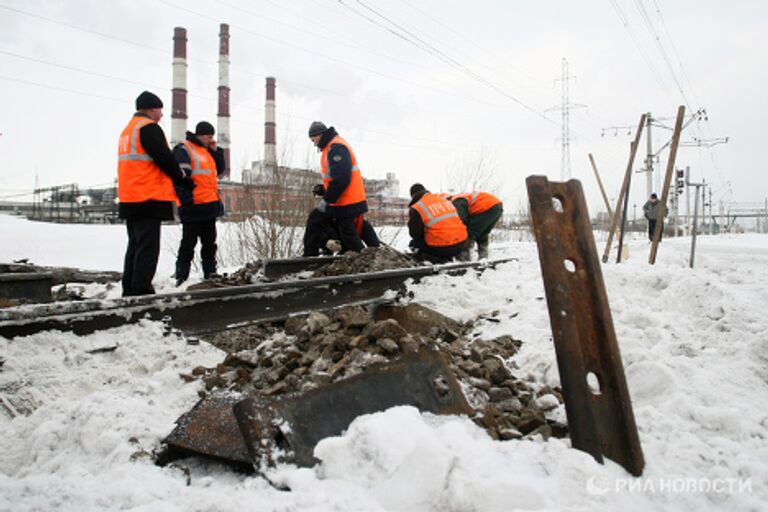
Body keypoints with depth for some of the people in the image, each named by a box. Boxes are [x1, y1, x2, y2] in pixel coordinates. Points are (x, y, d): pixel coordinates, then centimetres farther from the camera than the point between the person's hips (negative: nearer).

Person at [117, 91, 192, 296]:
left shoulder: (128, 130, 22)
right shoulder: (149, 127, -9)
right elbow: (165, 159, -14)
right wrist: (182, 179, 2)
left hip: (129, 200, 10)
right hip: (148, 199, -10)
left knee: (135, 246, 16)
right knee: (147, 249, -8)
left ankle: (129, 291, 21)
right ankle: (141, 291, -9)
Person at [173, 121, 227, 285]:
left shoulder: (207, 151, 20)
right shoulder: (183, 149, -7)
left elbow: (220, 170, 21)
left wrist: (216, 151, 10)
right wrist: (187, 201, -20)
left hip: (210, 205, 8)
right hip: (194, 206, -8)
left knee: (209, 242, 12)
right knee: (188, 243, -5)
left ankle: (210, 274, 19)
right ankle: (181, 277, 0)